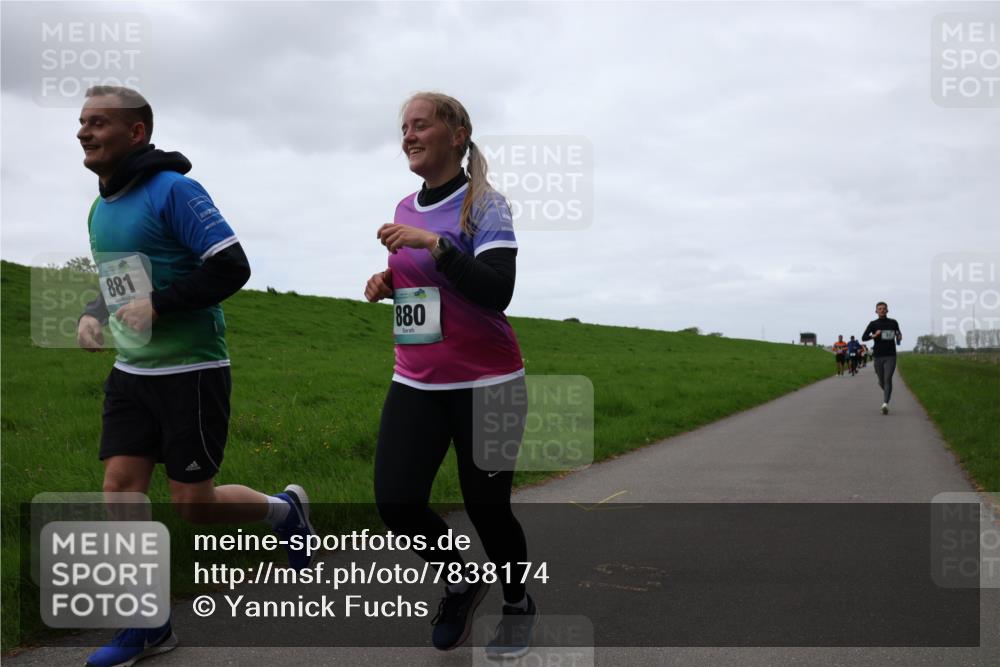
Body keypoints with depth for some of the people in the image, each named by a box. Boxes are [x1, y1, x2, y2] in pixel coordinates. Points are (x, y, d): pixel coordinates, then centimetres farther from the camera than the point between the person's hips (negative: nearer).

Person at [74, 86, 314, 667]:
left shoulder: (174, 191, -13)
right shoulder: (100, 210, 12)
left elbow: (232, 268, -19)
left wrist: (158, 306, -20)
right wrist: (94, 314, 6)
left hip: (192, 372, -7)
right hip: (131, 373, 7)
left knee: (192, 503, -2)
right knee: (120, 489, 1)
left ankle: (284, 509, 27)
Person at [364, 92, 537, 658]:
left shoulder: (485, 204, -9)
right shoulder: (405, 209, 11)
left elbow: (496, 292, -22)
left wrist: (434, 243, -26)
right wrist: (388, 283, 5)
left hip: (485, 386, -5)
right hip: (416, 385, 6)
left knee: (487, 507, 2)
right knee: (396, 502, -7)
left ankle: (519, 605, 32)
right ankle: (460, 581, 23)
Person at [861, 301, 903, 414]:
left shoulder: (893, 323, 7)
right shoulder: (873, 324, 3)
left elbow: (898, 333, 23)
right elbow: (863, 337, -3)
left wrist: (899, 338, -1)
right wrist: (874, 335, -20)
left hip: (890, 356, -1)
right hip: (878, 356, 1)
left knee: (888, 379, -15)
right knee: (881, 381, 10)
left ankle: (885, 404, -23)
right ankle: (886, 392, 44)